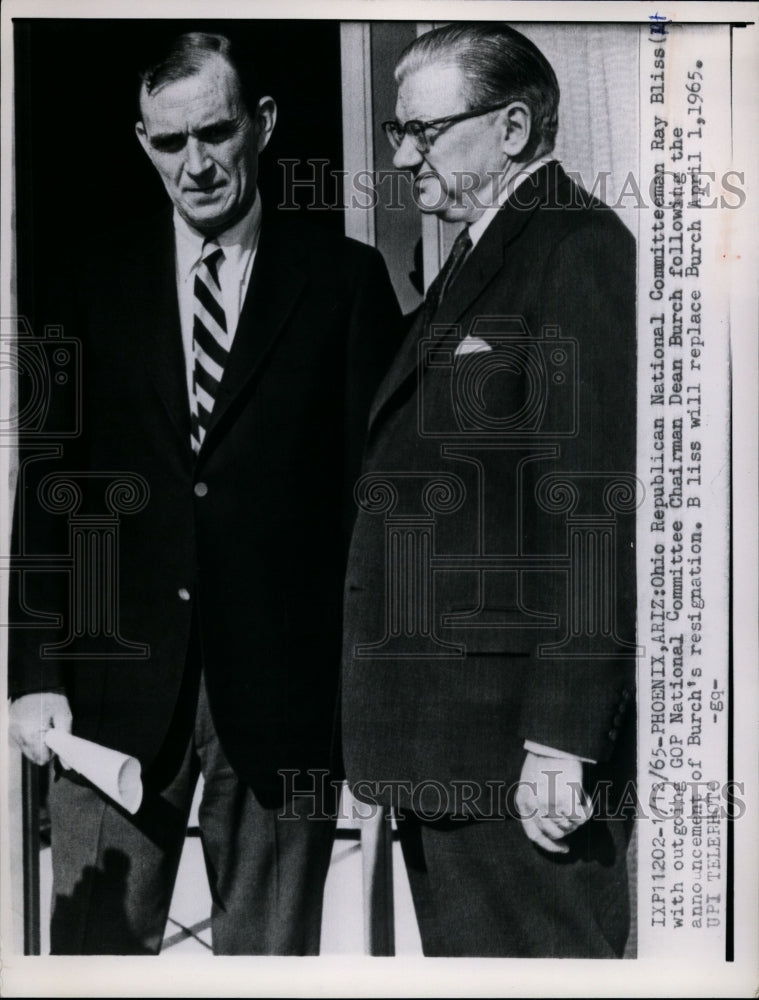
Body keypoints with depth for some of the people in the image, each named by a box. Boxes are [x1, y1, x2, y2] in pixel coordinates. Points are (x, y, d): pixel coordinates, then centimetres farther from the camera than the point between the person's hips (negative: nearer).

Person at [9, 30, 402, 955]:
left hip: (284, 686, -1)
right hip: (116, 684, 2)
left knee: (268, 955, 12)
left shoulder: (344, 279, 2)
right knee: (94, 945, 7)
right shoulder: (99, 280, 8)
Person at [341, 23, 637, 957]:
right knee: (458, 955, 20)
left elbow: (598, 511, -19)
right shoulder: (473, 261, 17)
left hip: (522, 744, -9)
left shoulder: (582, 254, -12)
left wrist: (563, 743, -21)